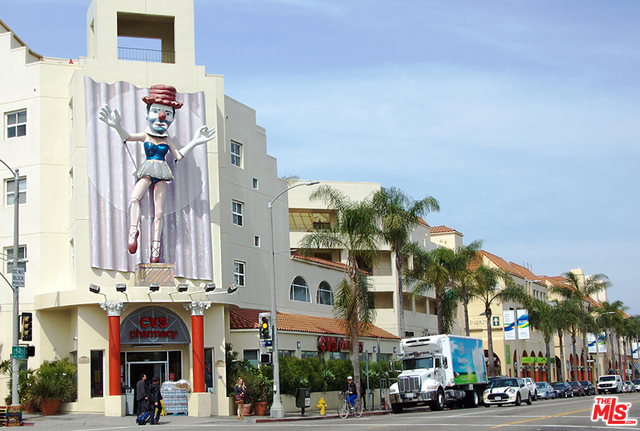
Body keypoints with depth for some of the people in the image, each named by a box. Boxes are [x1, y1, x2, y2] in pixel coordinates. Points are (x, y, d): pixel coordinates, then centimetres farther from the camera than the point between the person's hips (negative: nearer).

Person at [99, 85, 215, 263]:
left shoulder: (167, 139, 11)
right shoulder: (145, 136, 6)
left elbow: (179, 155, 11)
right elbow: (126, 136, -2)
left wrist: (194, 142, 6)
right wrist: (117, 126, -21)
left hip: (161, 175, 1)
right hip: (146, 172, -1)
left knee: (159, 212, -2)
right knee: (134, 197, -28)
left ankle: (155, 248, 0)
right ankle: (133, 232, -25)